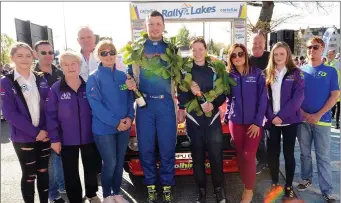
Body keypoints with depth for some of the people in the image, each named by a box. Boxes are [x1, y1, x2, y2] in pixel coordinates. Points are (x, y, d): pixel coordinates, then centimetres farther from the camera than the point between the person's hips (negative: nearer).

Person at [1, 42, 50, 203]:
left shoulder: (41, 79, 6)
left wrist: (46, 129, -8)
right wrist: (35, 132, -15)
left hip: (44, 134, 3)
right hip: (23, 137, -3)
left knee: (43, 171, 14)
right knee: (29, 175, 8)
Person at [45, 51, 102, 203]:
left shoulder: (88, 86, -2)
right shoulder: (56, 89, -6)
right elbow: (50, 115, -6)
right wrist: (54, 138, -8)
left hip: (89, 136, 2)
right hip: (67, 139, -1)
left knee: (91, 168, 17)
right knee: (71, 172, 12)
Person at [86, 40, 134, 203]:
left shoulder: (123, 76, 7)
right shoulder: (94, 77, -6)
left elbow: (130, 99, 9)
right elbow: (95, 105, -14)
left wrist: (129, 117, -9)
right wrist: (115, 122, -18)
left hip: (124, 127, 4)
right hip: (104, 128, -4)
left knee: (120, 162, 13)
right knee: (110, 163, 2)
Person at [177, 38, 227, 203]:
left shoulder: (215, 70, 5)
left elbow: (222, 94, 2)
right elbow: (181, 96, 0)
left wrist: (213, 104, -14)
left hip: (213, 120, 0)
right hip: (193, 121, 0)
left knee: (216, 157, 0)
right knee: (198, 158, 7)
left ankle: (219, 189, 19)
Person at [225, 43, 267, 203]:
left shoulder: (257, 73, -4)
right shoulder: (229, 75, 4)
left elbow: (262, 99, -7)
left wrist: (258, 122, -11)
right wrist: (227, 116, 2)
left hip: (253, 122, -2)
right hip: (235, 121, 3)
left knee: (249, 156, -4)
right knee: (240, 156, 9)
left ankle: (249, 190, 14)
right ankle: (246, 185, 27)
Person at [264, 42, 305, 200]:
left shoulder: (295, 73, 1)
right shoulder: (267, 74, 7)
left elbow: (298, 97, -8)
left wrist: (281, 115, -15)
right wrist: (271, 116, -11)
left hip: (289, 120, -2)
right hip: (272, 120, 2)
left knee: (288, 153, 6)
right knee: (272, 153, 4)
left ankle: (288, 186, 19)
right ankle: (274, 183, 23)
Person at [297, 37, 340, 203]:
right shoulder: (300, 71, 4)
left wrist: (318, 115, -12)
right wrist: (303, 113, -8)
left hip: (322, 120, -2)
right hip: (302, 119, 2)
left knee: (323, 156, 2)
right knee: (305, 153, 13)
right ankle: (306, 179, 30)